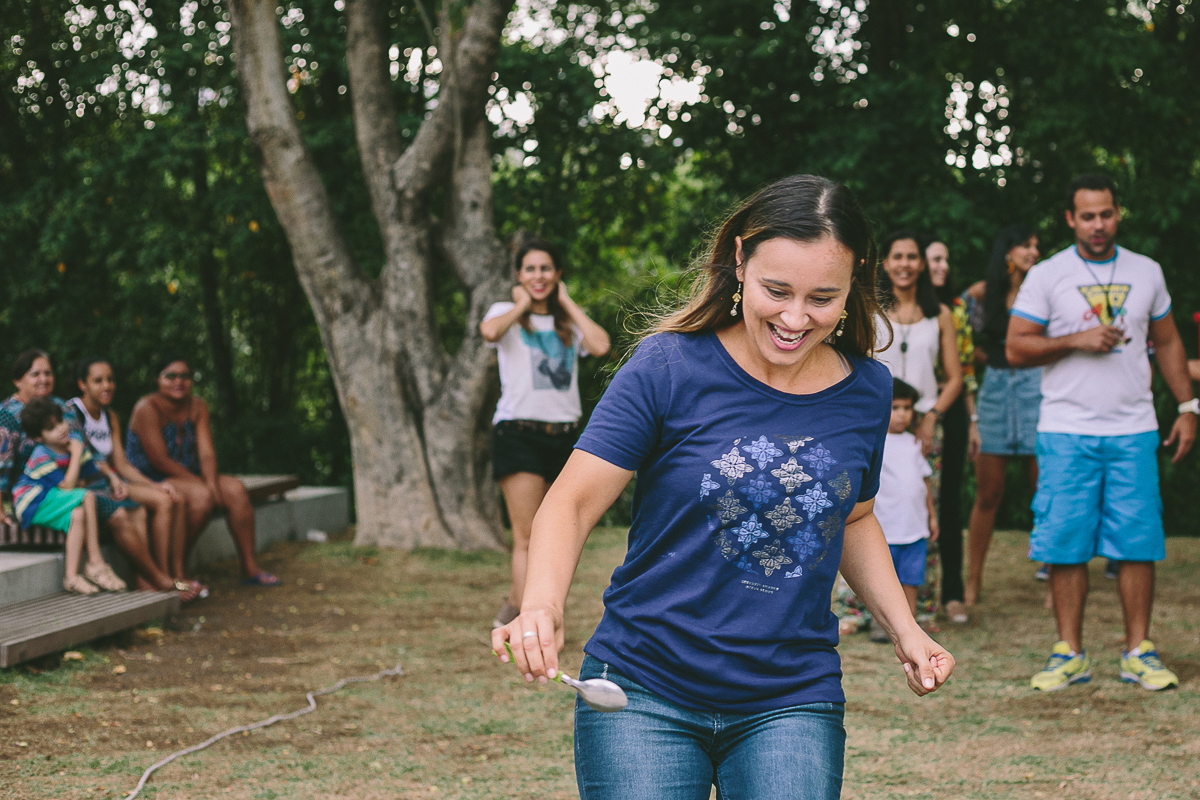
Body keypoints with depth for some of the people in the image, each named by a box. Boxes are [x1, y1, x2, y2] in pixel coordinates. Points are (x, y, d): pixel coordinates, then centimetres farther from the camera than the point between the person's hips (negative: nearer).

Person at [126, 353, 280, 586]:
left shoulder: (197, 406, 6)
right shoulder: (147, 408, -15)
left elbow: (207, 452, -4)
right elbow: (160, 461, -20)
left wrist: (212, 484, -23)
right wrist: (202, 485, -20)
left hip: (187, 477, 7)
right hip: (150, 481, -7)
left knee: (235, 489, -14)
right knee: (200, 495, -32)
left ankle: (250, 569, -11)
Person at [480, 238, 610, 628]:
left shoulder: (569, 321, 15)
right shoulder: (507, 314, 6)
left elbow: (600, 345, -8)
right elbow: (489, 331, -21)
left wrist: (566, 302, 2)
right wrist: (522, 304, -3)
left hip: (563, 433, 4)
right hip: (518, 432, -4)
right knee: (527, 539, -12)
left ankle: (512, 607, 26)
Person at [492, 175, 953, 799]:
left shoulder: (866, 393, 5)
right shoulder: (670, 367, -9)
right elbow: (571, 503, -11)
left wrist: (904, 630, 9)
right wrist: (540, 604, -30)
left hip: (792, 701, 3)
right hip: (644, 692, -3)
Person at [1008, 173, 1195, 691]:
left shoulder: (1146, 273, 10)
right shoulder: (1046, 277, 1)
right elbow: (1015, 349, -2)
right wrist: (1076, 341, -14)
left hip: (1133, 430, 2)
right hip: (1066, 430, -2)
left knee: (1138, 543, -2)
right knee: (1065, 544, -2)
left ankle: (1139, 652, 6)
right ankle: (1070, 653, 7)